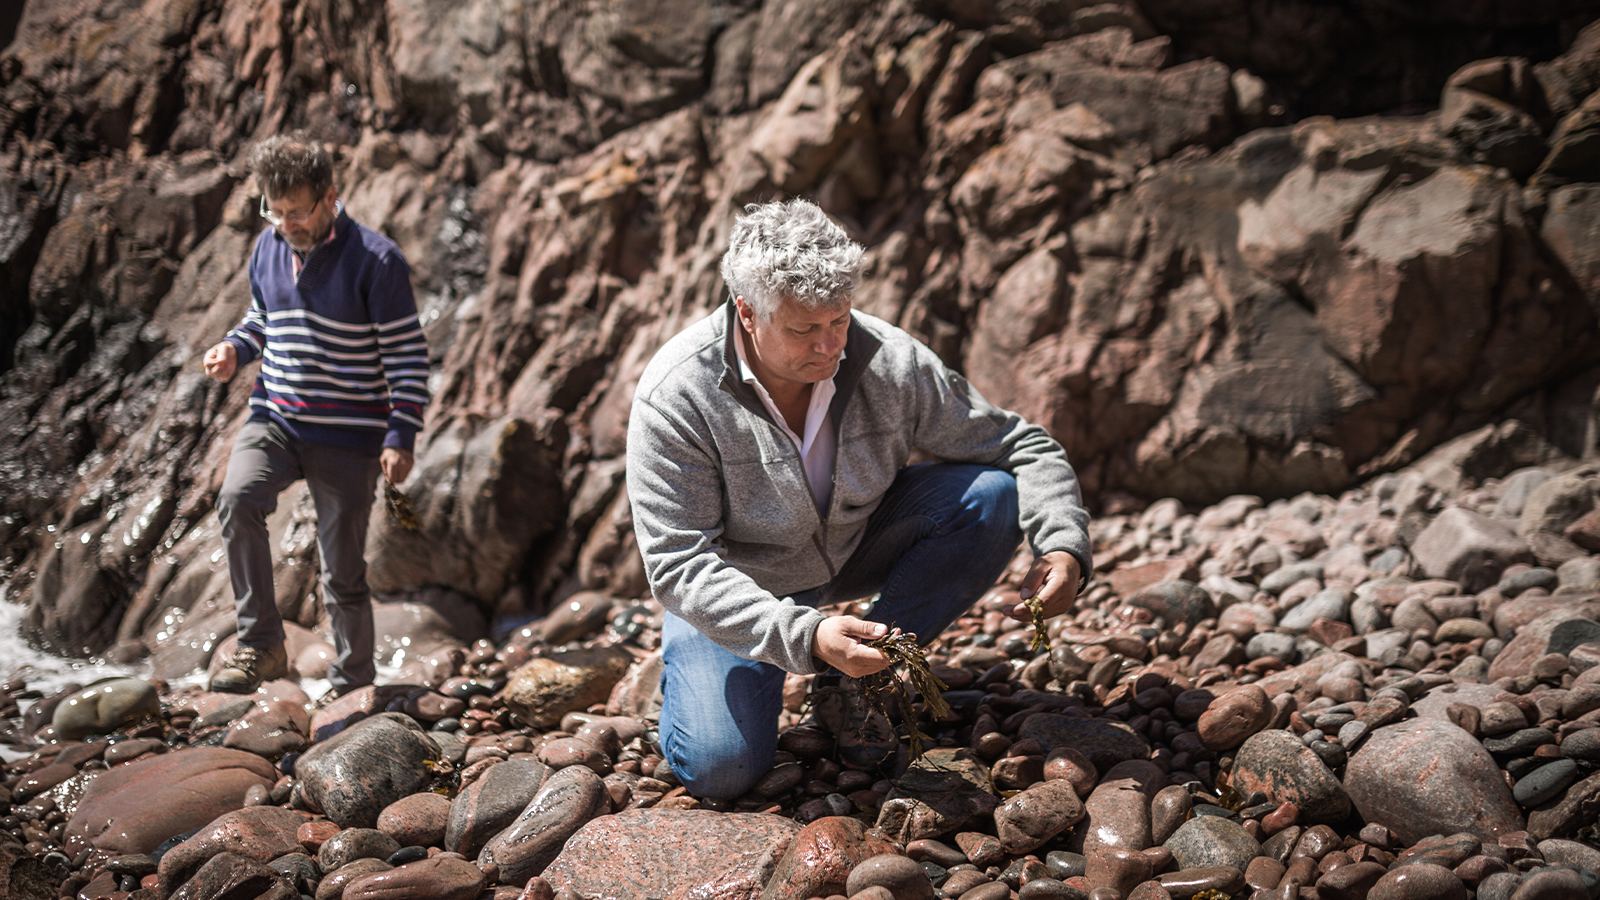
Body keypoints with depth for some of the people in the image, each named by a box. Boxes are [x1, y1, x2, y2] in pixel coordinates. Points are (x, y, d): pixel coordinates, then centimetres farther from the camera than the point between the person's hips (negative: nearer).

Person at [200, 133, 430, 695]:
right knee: (237, 499, -26)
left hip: (348, 437, -4)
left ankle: (353, 682, 21)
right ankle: (261, 646, -15)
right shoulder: (267, 249, 5)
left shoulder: (376, 260, -12)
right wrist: (235, 351, 0)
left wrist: (401, 438, -16)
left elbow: (408, 355, -9)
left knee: (343, 572, 2)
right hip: (274, 418, 4)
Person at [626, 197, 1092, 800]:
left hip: (857, 547, 4)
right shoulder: (675, 397, -30)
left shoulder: (890, 361, -22)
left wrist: (1063, 548, -29)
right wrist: (804, 637, -43)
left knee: (993, 495, -21)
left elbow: (1026, 449, -11)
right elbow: (680, 567, -30)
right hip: (737, 581, -3)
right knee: (719, 771, -23)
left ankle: (856, 681, -9)